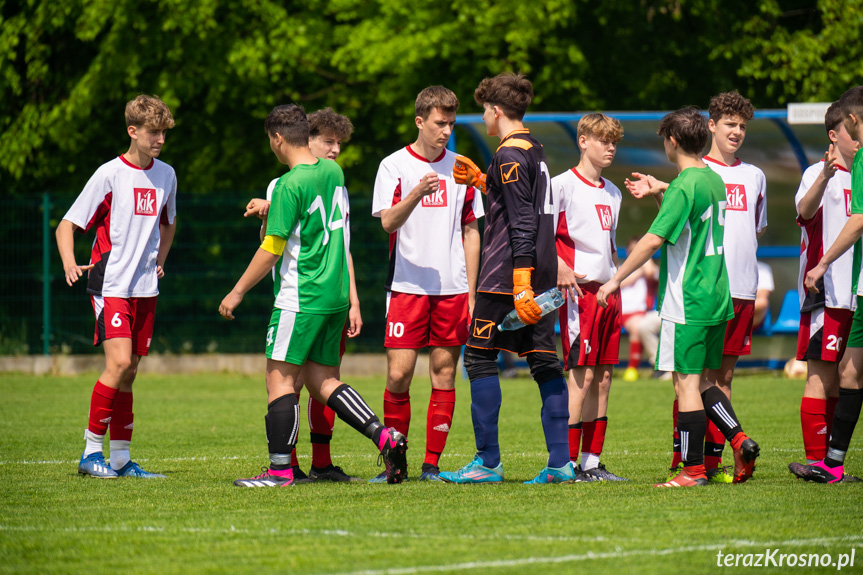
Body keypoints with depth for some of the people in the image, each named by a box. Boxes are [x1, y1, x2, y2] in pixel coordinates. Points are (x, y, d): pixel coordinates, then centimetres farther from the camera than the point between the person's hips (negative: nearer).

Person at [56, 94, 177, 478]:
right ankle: (91, 450, -9)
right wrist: (69, 263, -23)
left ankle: (120, 458, 11)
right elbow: (67, 225, -6)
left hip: (145, 288, 6)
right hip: (111, 284, -6)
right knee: (119, 363, -18)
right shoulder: (110, 174, -8)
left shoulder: (166, 175, 9)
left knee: (129, 371, 7)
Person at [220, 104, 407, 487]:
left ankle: (280, 470, -2)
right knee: (322, 381, 12)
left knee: (280, 378, -1)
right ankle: (384, 437, -2)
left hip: (300, 299, -8)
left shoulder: (289, 185, -15)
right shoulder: (333, 172, 9)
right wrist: (270, 208, 33)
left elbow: (272, 250, -14)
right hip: (335, 296, 8)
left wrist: (237, 293, -6)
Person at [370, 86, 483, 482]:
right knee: (398, 375, -7)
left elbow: (470, 232, 14)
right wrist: (417, 194, -29)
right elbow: (388, 222, -11)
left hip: (453, 288, 3)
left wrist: (472, 293, 8)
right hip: (408, 285, -3)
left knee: (444, 375, 1)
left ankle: (432, 464, 7)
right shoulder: (394, 166, 1)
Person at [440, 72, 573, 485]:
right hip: (542, 275, 9)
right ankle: (560, 463, 1)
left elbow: (521, 224, -19)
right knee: (545, 361, 5)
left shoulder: (509, 156, -12)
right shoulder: (535, 150, 16)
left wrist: (520, 284, -22)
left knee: (480, 357, -1)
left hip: (506, 276, -9)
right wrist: (481, 181, 28)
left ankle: (488, 462, -2)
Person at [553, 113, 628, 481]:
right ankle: (567, 461, -7)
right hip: (579, 290, -8)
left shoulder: (612, 193, 18)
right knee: (582, 375, -10)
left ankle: (592, 462, 10)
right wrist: (560, 267, -20)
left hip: (608, 291, 8)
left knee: (603, 378, 6)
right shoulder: (562, 185, -5)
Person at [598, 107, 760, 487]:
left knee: (687, 382, -5)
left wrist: (616, 279, -14)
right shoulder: (715, 181, 12)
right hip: (717, 299, 9)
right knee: (702, 381, 17)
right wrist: (657, 197, 25)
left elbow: (654, 239, -19)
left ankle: (693, 469, -4)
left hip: (687, 302, -9)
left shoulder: (684, 187, -15)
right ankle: (739, 440, 2)